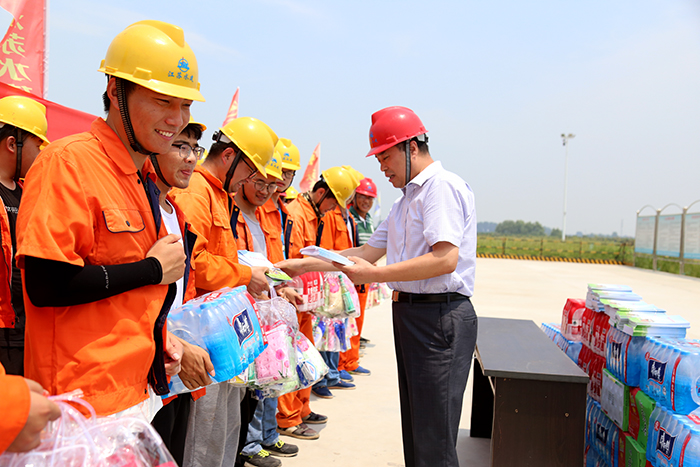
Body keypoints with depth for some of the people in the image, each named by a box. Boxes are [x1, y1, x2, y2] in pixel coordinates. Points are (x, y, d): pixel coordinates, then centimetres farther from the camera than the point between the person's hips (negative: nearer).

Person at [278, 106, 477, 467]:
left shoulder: (442, 186, -12)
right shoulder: (407, 199, 20)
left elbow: (445, 259, -24)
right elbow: (370, 250, 17)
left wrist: (376, 275, -21)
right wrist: (305, 264, 11)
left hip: (440, 318, -10)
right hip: (410, 314, 10)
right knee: (414, 429, 17)